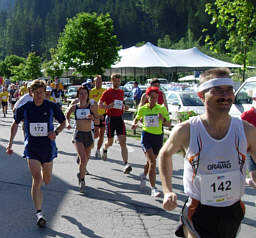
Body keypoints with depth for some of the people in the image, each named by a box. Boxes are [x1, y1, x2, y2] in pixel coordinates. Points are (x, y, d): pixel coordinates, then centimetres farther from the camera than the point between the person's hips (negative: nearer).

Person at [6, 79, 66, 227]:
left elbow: (63, 122, 7)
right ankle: (39, 213, -9)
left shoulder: (52, 107, -6)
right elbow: (16, 124, 12)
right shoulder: (24, 108, -4)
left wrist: (56, 132, -13)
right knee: (37, 179, -15)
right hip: (32, 148, -1)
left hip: (48, 147, 1)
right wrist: (10, 143, 11)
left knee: (47, 180, 15)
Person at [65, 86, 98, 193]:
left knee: (86, 159, 16)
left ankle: (81, 174, 46)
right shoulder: (74, 107, -2)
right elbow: (67, 115, 17)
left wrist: (92, 117, -19)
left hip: (88, 134, 2)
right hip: (78, 134, -2)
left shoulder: (92, 107, -3)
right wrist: (68, 123, -1)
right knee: (83, 159, -16)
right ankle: (82, 180, 2)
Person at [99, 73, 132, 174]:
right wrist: (108, 106, -20)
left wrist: (123, 106, 8)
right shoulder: (107, 92, -3)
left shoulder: (122, 92, 13)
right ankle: (105, 149, 45)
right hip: (110, 118, -3)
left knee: (123, 142, -9)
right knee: (110, 142, 8)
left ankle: (126, 164, -16)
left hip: (120, 118, 3)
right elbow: (100, 105, -2)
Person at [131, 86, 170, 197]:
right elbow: (137, 118, 19)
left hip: (158, 137, 2)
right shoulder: (142, 109, 1)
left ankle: (143, 175, 51)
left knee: (151, 161, 18)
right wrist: (134, 124, -2)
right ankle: (153, 189, -15)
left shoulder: (162, 109, -1)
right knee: (152, 162, -16)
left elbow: (169, 124, 2)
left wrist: (163, 120, -18)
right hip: (146, 135, -2)